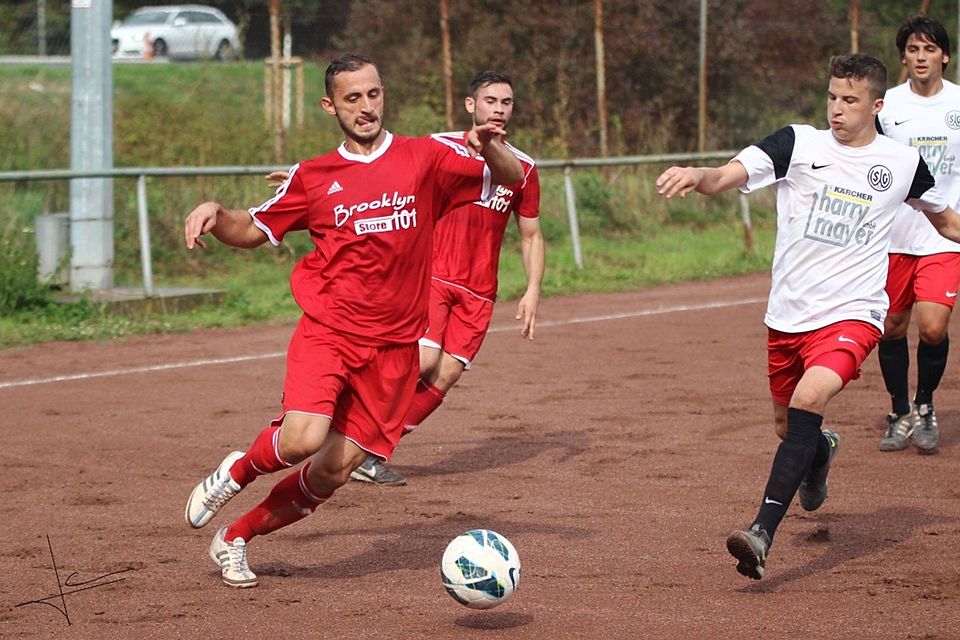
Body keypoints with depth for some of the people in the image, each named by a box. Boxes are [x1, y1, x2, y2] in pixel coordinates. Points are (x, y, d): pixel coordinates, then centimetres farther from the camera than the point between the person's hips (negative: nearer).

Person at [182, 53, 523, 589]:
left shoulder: (425, 158, 4)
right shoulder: (315, 176, 7)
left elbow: (512, 178, 3)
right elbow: (253, 230, 16)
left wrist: (490, 147, -20)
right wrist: (215, 214, -5)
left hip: (394, 345, 1)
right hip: (327, 329, -1)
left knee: (336, 470, 0)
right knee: (302, 440, -26)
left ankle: (236, 538, 20)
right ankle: (236, 473, 7)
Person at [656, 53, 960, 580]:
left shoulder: (903, 163, 3)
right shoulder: (799, 144, -1)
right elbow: (728, 176, -17)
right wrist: (698, 176, -38)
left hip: (852, 313, -3)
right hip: (788, 314, 3)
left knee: (809, 398, -28)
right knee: (788, 426, 17)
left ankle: (762, 534, -32)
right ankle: (821, 452, 58)